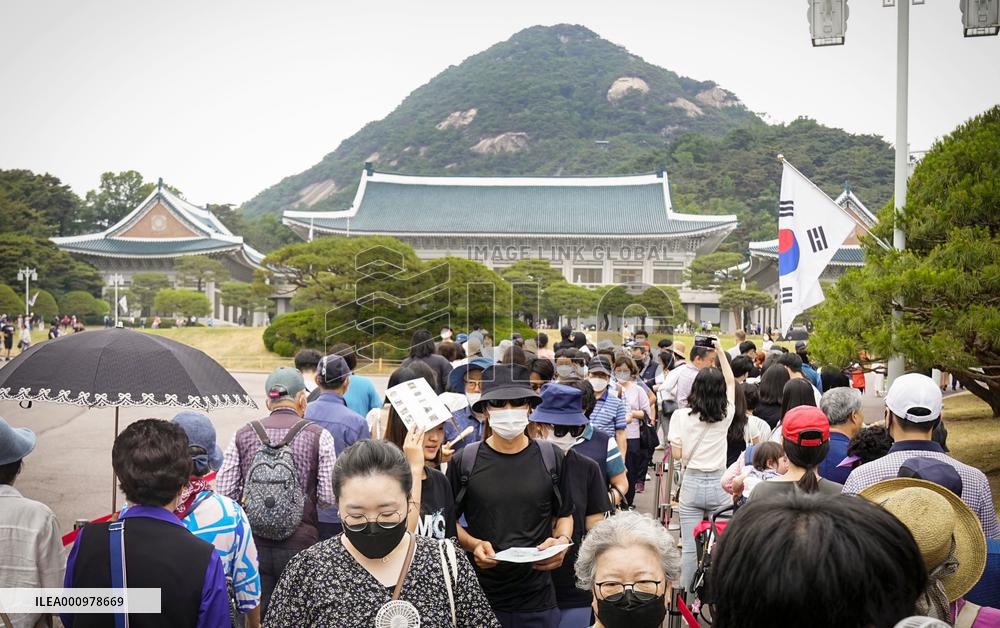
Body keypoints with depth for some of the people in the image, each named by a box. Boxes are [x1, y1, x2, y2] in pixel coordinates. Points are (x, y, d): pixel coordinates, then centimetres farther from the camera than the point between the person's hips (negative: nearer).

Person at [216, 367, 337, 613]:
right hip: (300, 546, -2)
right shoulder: (319, 436, -6)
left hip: (253, 545, 2)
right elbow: (328, 497, -8)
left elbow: (223, 493, -1)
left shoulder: (242, 436, 1)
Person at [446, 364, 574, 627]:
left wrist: (562, 541, -8)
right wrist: (473, 544, -13)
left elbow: (564, 515, 12)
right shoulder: (464, 461, -4)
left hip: (537, 598, 1)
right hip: (479, 596, -1)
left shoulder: (551, 458, 0)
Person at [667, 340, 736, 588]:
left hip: (691, 483, -1)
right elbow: (731, 382, 15)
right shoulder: (725, 414, -1)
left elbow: (677, 453, -6)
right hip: (719, 484, 1)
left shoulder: (682, 415, -9)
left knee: (689, 547, 4)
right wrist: (720, 351, 21)